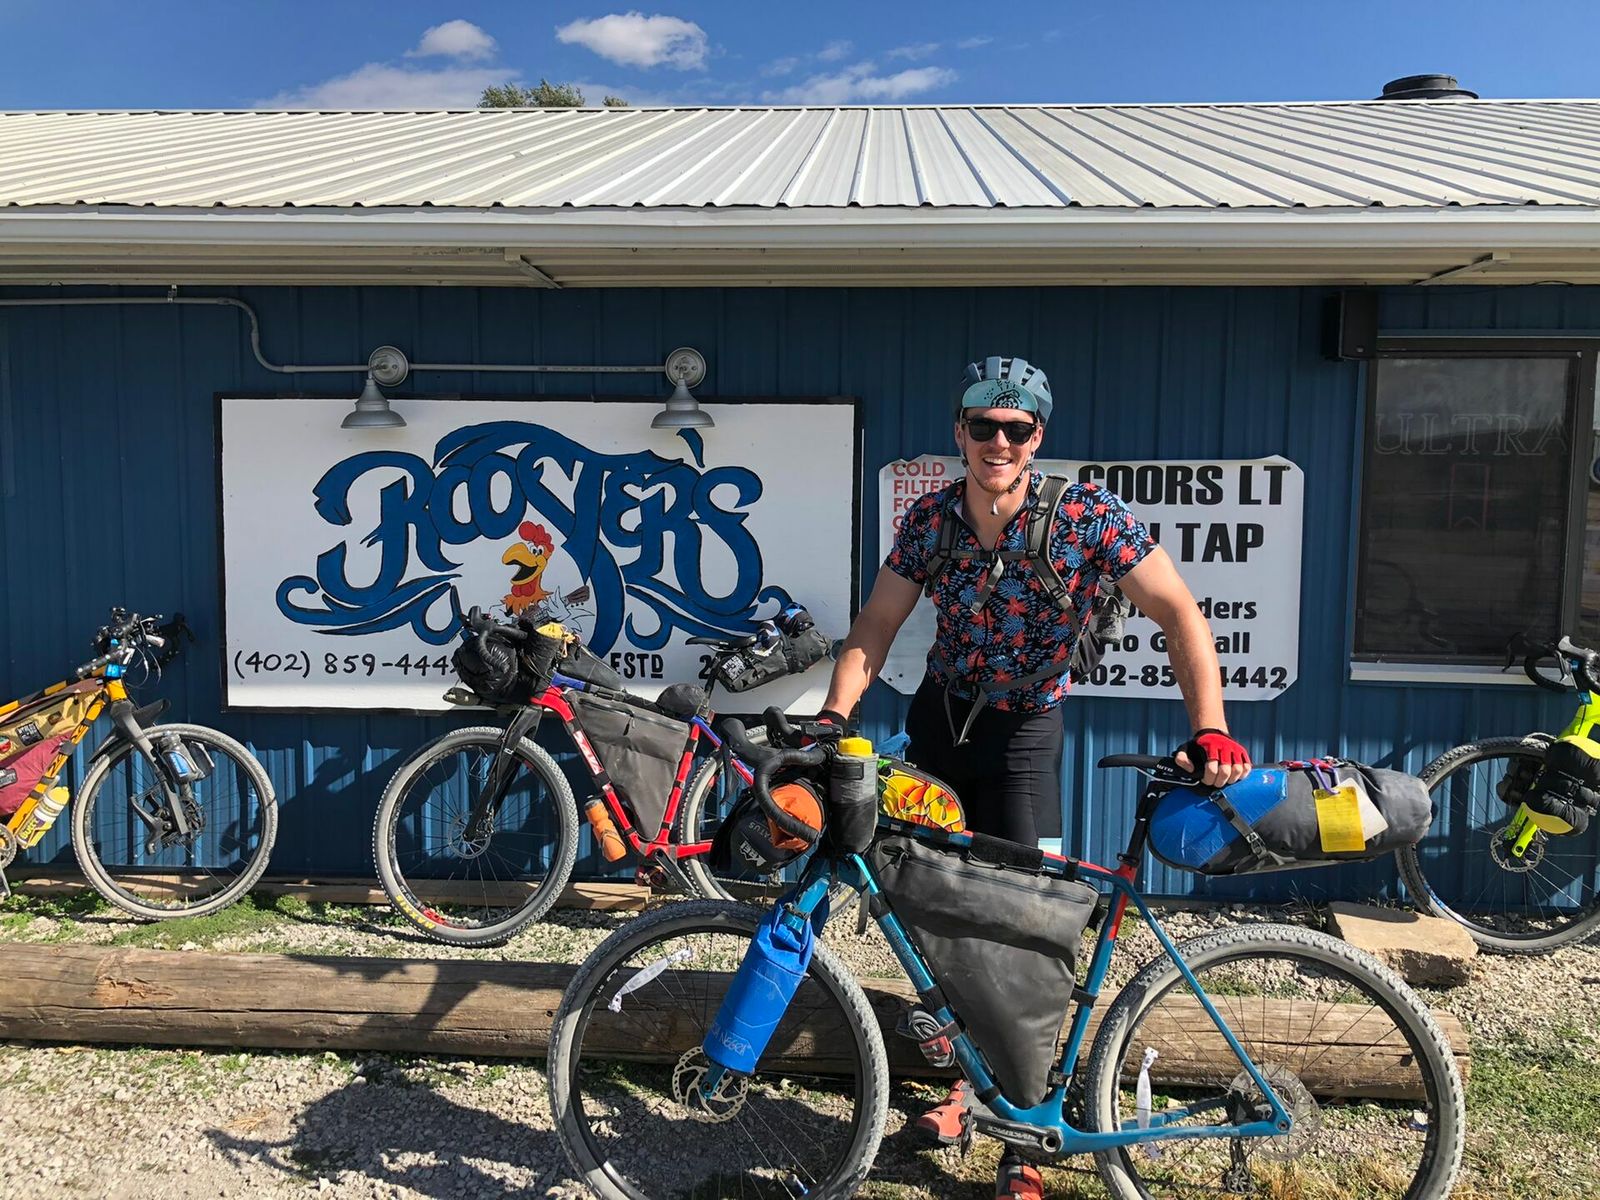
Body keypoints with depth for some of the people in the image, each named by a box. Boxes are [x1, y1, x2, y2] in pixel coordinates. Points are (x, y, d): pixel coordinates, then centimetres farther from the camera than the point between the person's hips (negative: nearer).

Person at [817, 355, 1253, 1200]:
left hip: (1023, 729, -3)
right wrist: (832, 717, -18)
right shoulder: (930, 519, -9)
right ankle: (965, 1075, 31)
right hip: (939, 718, 4)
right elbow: (876, 626, -5)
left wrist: (1209, 731, -29)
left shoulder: (1087, 517, -19)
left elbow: (1179, 614, -18)